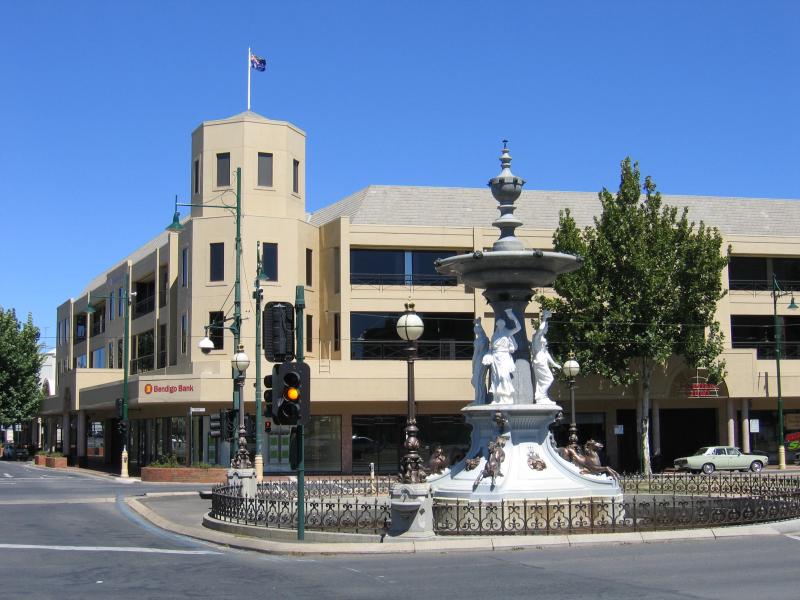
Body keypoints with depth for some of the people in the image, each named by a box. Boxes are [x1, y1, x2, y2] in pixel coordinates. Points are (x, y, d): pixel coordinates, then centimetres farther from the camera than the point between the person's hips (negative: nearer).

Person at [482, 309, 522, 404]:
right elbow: (492, 348, 14)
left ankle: (506, 399, -15)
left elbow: (518, 327, -2)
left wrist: (513, 316, -3)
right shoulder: (495, 335, 16)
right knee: (496, 377, 0)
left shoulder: (507, 333, 7)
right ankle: (497, 399, 1)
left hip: (504, 358, -4)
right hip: (496, 358, 4)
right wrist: (488, 357, -1)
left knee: (504, 376, -15)